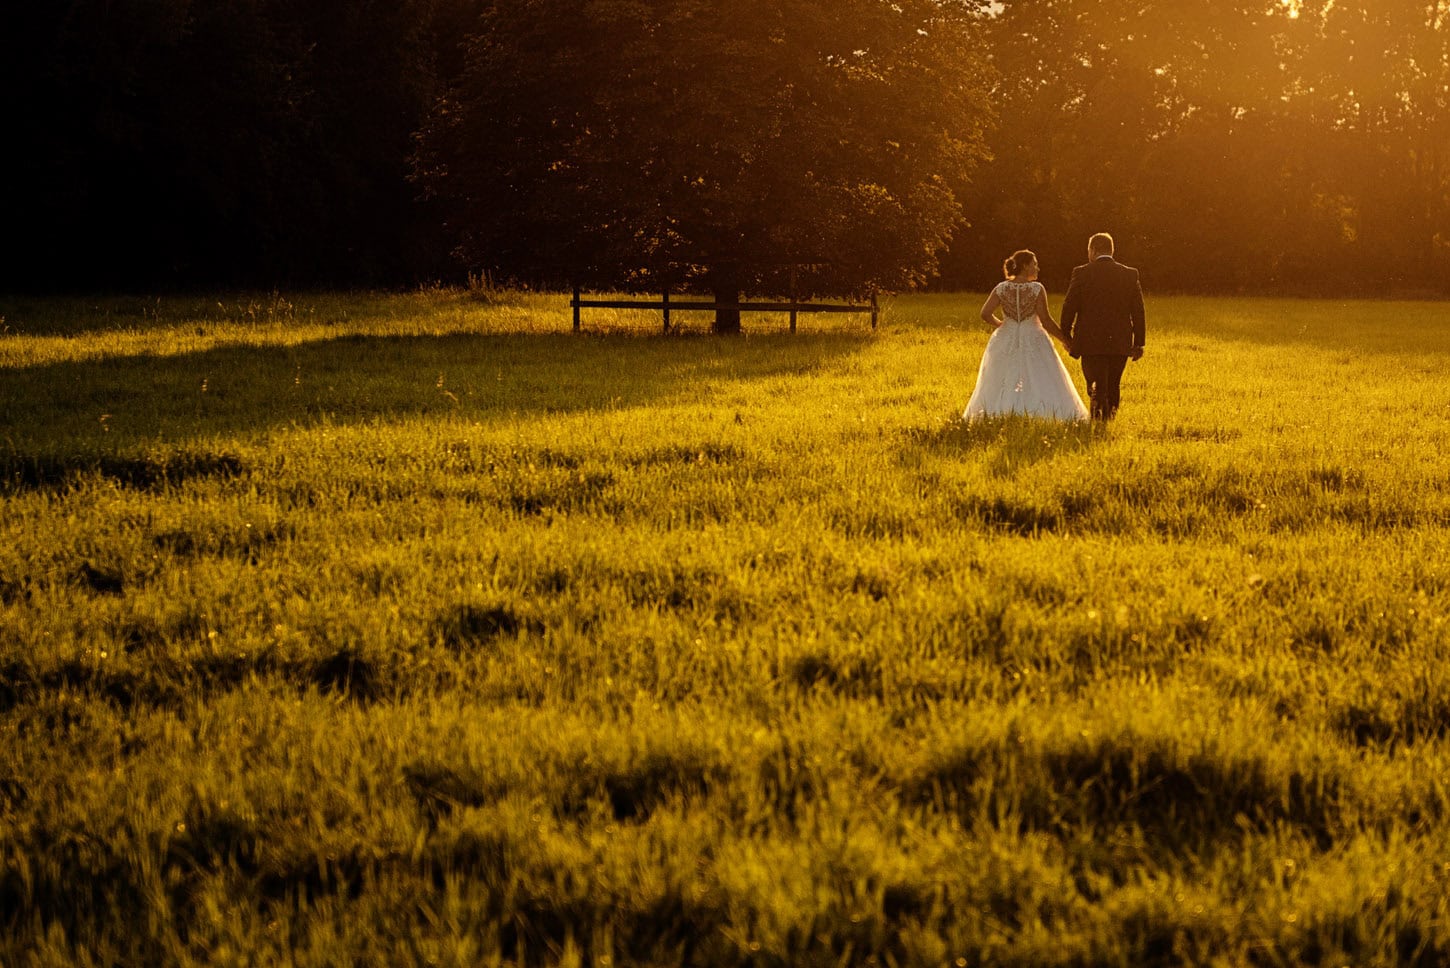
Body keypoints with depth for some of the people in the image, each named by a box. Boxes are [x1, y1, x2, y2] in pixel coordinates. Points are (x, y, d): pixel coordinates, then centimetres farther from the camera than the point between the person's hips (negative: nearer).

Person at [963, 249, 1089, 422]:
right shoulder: (1037, 289, -10)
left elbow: (985, 314, -8)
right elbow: (1046, 321, -12)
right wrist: (1065, 338, -2)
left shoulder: (1002, 288, -2)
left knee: (1003, 385, 11)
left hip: (1006, 342, 3)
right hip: (1033, 341, -3)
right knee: (1039, 383, 2)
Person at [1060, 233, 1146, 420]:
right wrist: (1138, 343, 9)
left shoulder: (1082, 273, -4)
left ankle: (1098, 417, -24)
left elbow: (1069, 307, -2)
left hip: (1091, 342, -3)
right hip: (1120, 343, 3)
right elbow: (1139, 311, 4)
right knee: (1113, 387, 15)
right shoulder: (1130, 274, 4)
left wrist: (1066, 335, 11)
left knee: (1097, 387, -3)